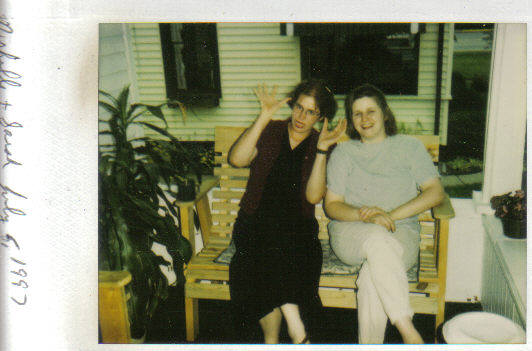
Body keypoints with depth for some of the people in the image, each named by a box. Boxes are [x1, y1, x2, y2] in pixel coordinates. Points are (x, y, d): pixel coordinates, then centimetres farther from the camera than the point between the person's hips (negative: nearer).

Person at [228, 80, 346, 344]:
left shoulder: (322, 146, 8)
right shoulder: (269, 132, 9)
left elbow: (313, 196, -7)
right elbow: (236, 159, -12)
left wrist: (321, 150, -14)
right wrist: (264, 117, -15)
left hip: (298, 227, 0)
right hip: (256, 222, 0)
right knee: (271, 244, -33)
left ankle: (272, 339, -27)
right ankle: (297, 331, -27)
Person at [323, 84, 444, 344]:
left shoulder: (409, 147, 14)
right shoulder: (343, 153, 15)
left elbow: (435, 193, 3)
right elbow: (332, 205, 7)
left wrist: (391, 215, -11)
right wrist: (366, 216, -15)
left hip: (401, 233, 0)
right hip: (350, 233, 0)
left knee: (373, 277, -35)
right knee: (377, 237, -38)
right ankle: (408, 331, -38)